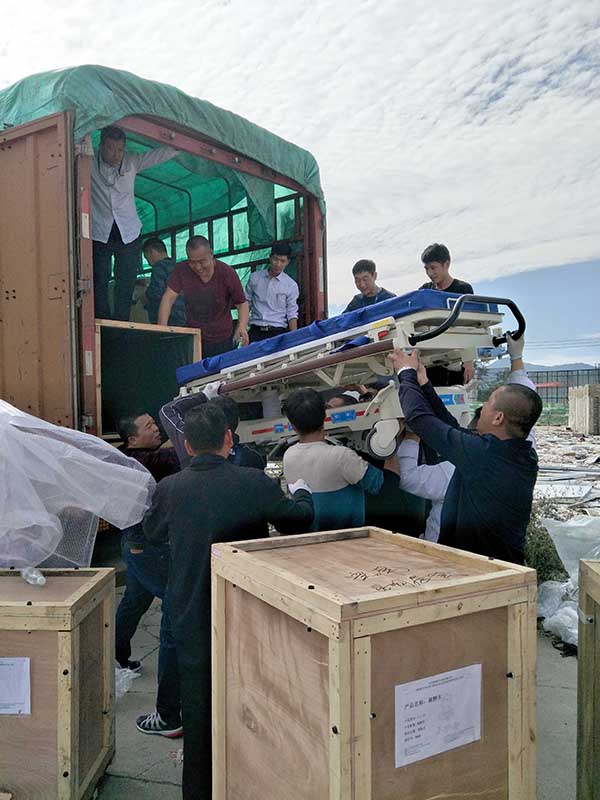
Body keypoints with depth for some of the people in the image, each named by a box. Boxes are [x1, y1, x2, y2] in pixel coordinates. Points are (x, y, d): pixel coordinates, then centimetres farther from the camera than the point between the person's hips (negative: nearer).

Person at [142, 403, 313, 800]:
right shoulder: (254, 483, -19)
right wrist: (302, 493, 17)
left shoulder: (169, 488, -11)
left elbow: (152, 533, 10)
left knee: (198, 707, 18)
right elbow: (300, 519, -4)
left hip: (191, 617, 2)